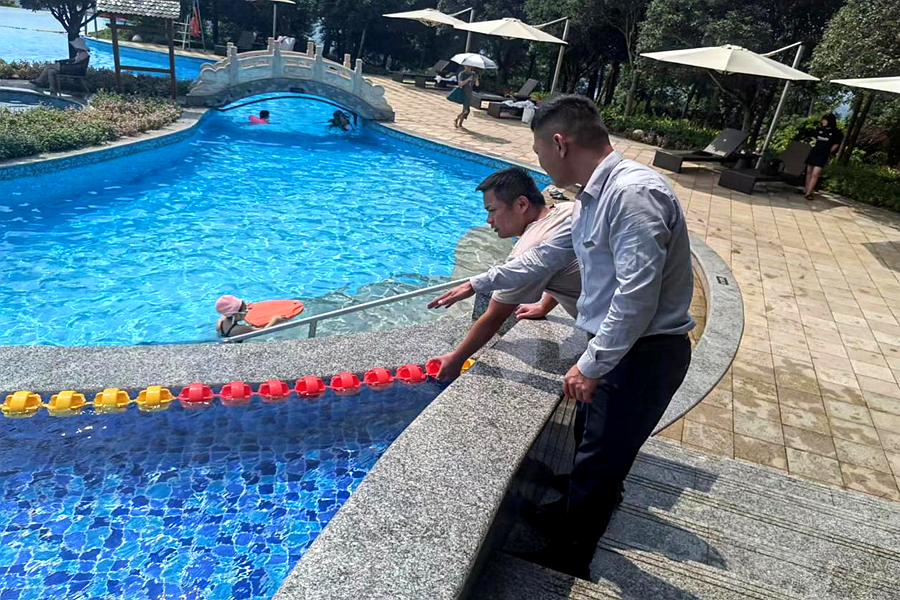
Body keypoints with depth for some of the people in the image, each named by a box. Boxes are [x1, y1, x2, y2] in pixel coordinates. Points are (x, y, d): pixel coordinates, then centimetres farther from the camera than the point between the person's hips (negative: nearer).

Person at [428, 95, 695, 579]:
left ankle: (569, 559, 28)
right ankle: (576, 510, 50)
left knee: (599, 458, 7)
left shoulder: (634, 194, -25)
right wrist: (476, 284, 23)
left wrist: (590, 366, -21)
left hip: (644, 354, -9)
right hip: (619, 346, 9)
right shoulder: (595, 195, 7)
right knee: (589, 439, 26)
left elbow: (637, 296, -29)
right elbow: (545, 256, 18)